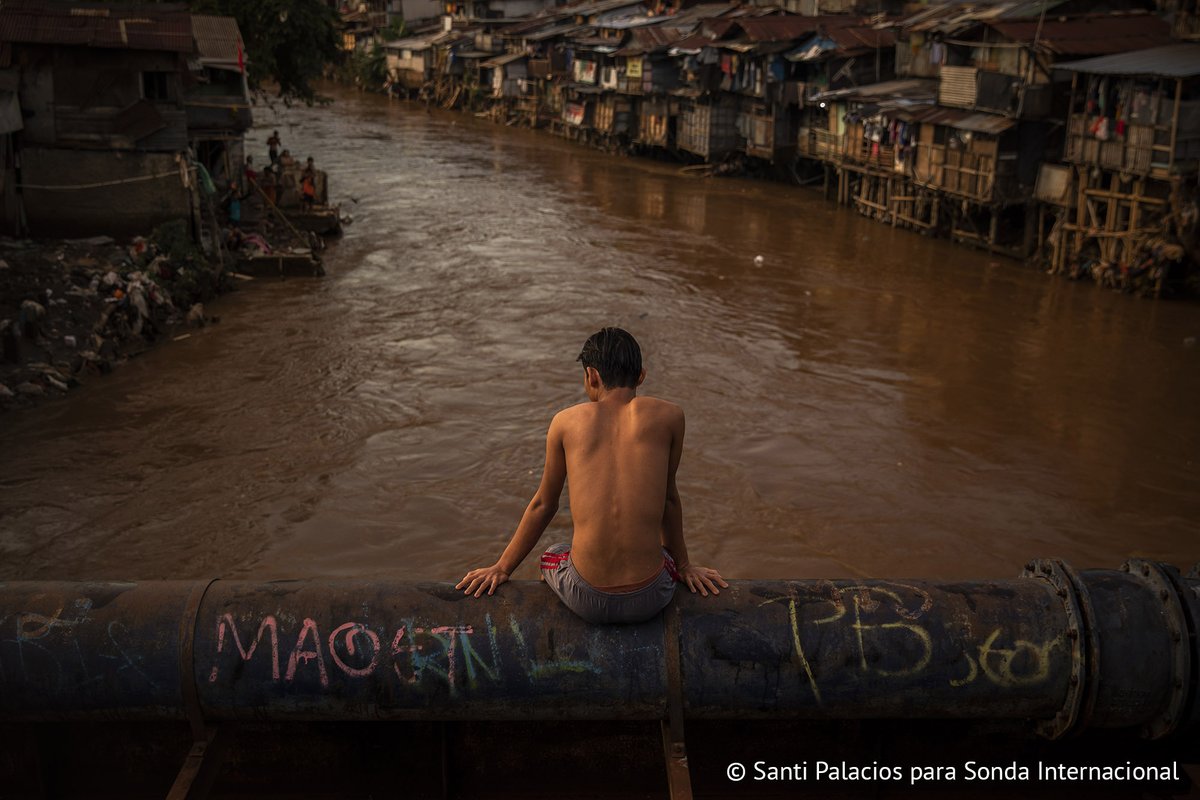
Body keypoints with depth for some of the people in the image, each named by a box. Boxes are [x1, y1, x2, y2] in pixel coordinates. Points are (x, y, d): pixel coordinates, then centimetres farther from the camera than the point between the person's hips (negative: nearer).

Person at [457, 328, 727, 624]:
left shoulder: (565, 422, 0)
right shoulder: (668, 417, -3)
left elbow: (543, 505, 9)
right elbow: (670, 497, 9)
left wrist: (502, 567, 25)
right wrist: (683, 565, 25)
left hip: (585, 600, 0)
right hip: (649, 600, 0)